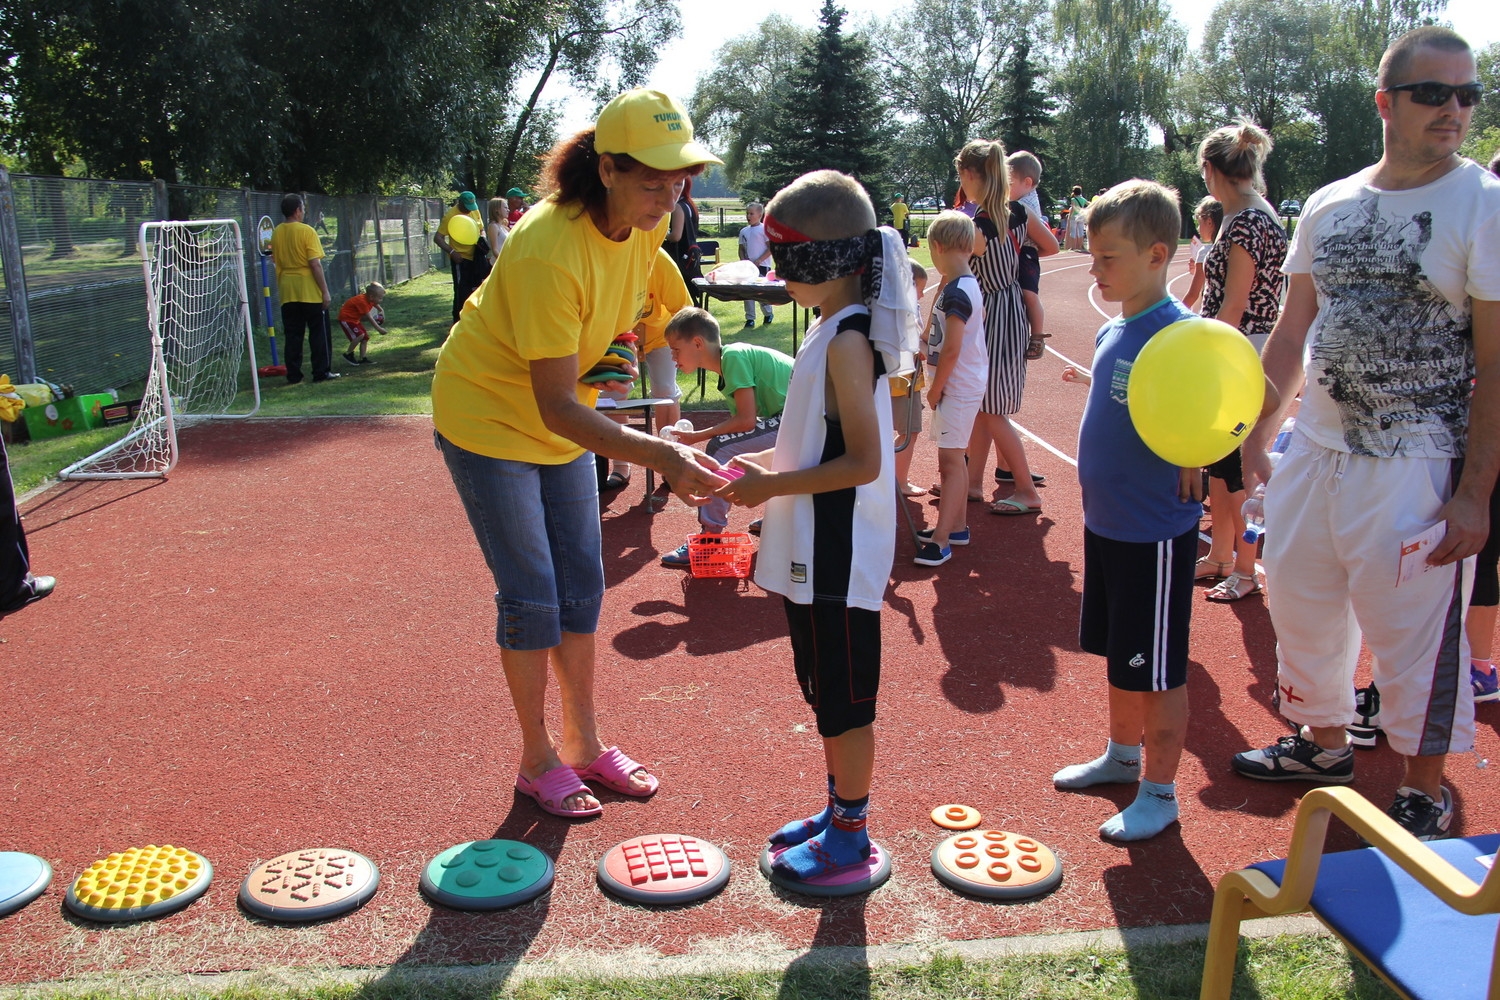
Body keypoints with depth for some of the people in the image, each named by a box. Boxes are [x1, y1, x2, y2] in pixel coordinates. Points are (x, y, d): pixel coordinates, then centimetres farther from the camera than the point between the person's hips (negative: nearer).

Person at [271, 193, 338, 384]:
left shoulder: (276, 232, 5)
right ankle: (321, 372, 7)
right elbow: (315, 264, -15)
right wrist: (325, 291, -12)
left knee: (292, 335, 9)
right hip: (310, 291, -5)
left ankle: (293, 375, 10)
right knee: (319, 333, 5)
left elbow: (275, 259, 13)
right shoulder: (306, 231, -12)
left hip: (287, 291, 5)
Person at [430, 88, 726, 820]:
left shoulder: (648, 222, -12)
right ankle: (538, 760, 15)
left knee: (582, 582, 10)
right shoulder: (549, 250, -35)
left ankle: (584, 743, 24)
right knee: (531, 595, -4)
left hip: (559, 417, 7)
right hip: (488, 415, -7)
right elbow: (556, 407, -37)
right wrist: (658, 455, -46)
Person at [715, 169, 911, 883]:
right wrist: (764, 464, 8)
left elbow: (863, 462, -24)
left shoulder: (846, 341, -20)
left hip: (838, 554, -10)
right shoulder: (837, 329, 11)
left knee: (844, 696, 4)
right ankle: (839, 808, 35)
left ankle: (849, 833, 20)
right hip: (816, 550, 10)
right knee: (825, 689, 20)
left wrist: (771, 485, -21)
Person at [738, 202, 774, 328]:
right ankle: (750, 318, 8)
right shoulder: (744, 231, 9)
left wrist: (758, 261, -15)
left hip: (762, 266, -5)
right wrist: (743, 260, -4)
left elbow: (771, 248, -9)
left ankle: (768, 314, 23)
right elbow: (741, 249, 14)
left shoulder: (764, 229, -7)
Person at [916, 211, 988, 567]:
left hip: (958, 387, -10)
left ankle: (941, 540, -5)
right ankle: (956, 525, 28)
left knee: (950, 459, -7)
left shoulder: (954, 292, -20)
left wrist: (935, 389, -14)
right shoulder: (970, 285, 10)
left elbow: (951, 350, -22)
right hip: (966, 383, 10)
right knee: (953, 458, 17)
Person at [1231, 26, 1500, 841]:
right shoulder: (1330, 206, 7)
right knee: (1299, 604, 16)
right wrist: (1258, 432, 8)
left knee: (1414, 630, 4)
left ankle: (1425, 793, 24)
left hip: (1415, 468, -5)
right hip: (1314, 451, 6)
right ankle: (1323, 743, 38)